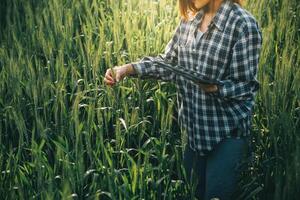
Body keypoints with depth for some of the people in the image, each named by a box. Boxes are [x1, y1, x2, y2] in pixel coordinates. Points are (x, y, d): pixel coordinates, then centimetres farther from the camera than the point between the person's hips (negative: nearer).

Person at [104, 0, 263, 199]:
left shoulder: (244, 25, -19)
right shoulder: (190, 19, 2)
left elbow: (247, 86, -15)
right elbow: (169, 61, 6)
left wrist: (216, 88, -34)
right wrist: (129, 68, -7)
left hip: (227, 133, -6)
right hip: (195, 128, 6)